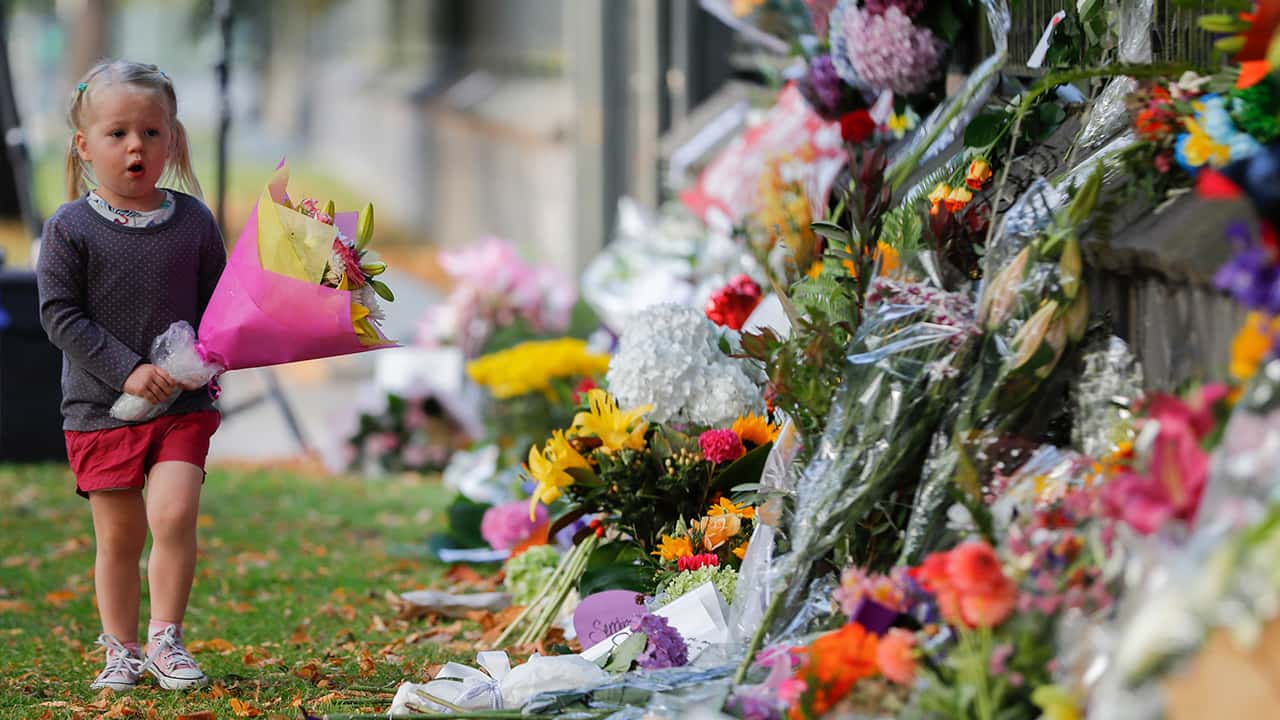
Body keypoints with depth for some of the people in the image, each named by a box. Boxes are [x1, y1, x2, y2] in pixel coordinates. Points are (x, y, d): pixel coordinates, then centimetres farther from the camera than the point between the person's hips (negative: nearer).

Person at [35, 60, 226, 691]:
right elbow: (60, 314, -9)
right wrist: (127, 370, -16)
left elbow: (218, 302, 9)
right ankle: (121, 649, 20)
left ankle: (166, 638, 1)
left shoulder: (193, 220, 2)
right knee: (119, 534, 5)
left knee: (174, 515, -15)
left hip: (182, 404, 1)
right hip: (100, 408, -1)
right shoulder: (69, 230, -6)